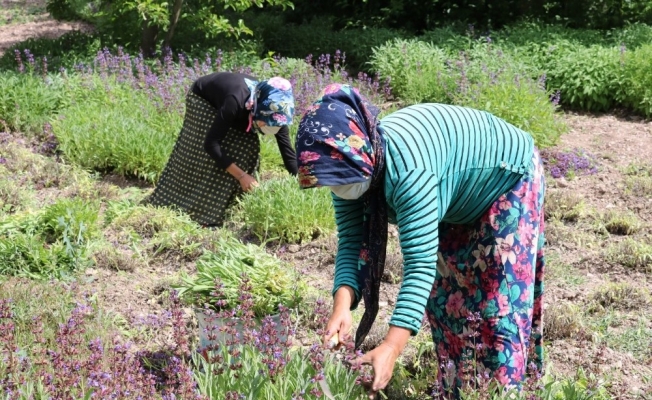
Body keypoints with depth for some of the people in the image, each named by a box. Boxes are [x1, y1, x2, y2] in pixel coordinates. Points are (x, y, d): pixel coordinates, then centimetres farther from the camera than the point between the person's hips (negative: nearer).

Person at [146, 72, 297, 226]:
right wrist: (241, 175, -40)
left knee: (248, 146, -8)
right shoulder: (236, 101, -45)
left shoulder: (275, 111, -29)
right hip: (202, 99, -5)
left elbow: (287, 151, -23)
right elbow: (211, 144, -40)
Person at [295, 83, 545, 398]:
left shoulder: (407, 170, -44)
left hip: (508, 176, -8)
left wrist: (391, 347, -50)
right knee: (447, 294, 11)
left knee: (499, 302, -9)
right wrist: (342, 306, -35)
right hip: (458, 197, 8)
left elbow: (421, 263, -45)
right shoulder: (350, 165, -20)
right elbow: (351, 242, -17)